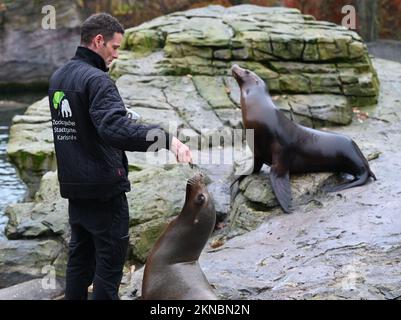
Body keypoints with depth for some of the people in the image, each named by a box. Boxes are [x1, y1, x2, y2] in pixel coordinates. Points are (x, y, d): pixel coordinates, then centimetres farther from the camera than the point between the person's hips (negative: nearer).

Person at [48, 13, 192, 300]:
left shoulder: (58, 77, 10)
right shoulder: (96, 79, -18)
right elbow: (116, 127, -34)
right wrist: (166, 139, -41)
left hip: (73, 187, 9)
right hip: (104, 188, -9)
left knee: (80, 256, 16)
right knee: (110, 260, -1)